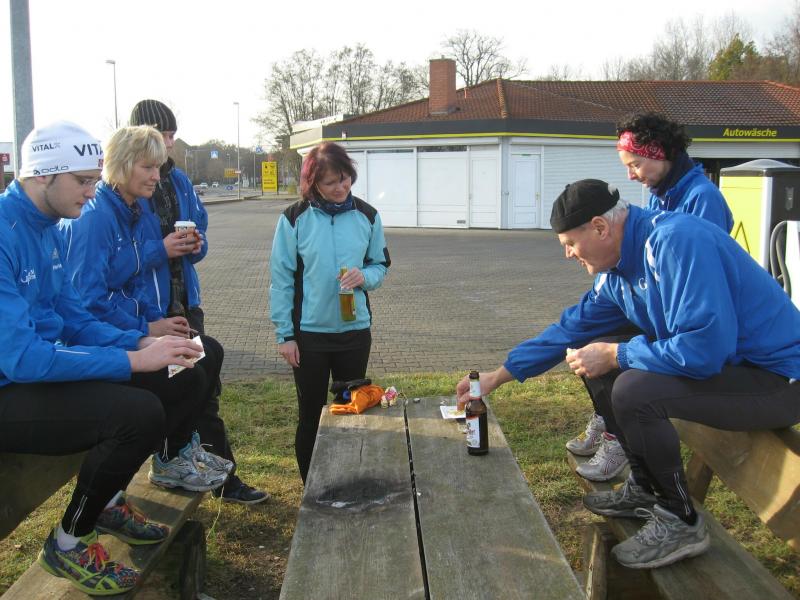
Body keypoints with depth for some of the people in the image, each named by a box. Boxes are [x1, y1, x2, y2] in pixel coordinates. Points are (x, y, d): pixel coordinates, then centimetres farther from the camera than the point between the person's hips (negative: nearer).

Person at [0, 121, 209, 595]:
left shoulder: (49, 230, 6)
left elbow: (75, 321, 10)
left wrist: (142, 344, -7)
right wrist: (132, 361, -28)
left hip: (42, 369, 10)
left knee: (177, 377, 6)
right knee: (140, 412, -28)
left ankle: (109, 501, 22)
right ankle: (68, 544, -3)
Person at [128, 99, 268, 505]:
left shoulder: (180, 181, 9)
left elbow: (200, 227, 18)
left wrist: (197, 245, -4)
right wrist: (159, 250, -24)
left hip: (184, 301, 7)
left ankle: (224, 478, 26)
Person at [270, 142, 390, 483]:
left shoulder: (366, 216, 0)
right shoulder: (295, 218, -7)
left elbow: (381, 265, 9)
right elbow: (281, 279, -5)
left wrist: (365, 276, -14)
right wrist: (284, 334, -7)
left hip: (355, 330, 3)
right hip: (309, 333, -2)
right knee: (311, 416, 9)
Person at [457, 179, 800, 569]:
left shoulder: (677, 242, -26)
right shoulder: (617, 273, 4)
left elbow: (704, 347, -33)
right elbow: (571, 328, 14)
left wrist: (614, 356, -19)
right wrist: (498, 376, 17)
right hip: (727, 362, 9)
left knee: (632, 391, -28)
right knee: (599, 369, 10)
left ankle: (681, 522, -6)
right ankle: (645, 488, 20)